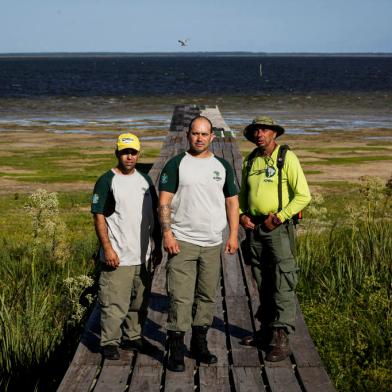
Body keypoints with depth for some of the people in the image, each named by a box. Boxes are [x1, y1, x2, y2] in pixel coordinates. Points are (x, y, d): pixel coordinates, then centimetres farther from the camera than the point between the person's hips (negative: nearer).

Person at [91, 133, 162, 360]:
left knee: (140, 302, 15)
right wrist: (107, 248, -17)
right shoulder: (107, 181, -7)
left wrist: (158, 246, 14)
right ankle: (110, 342, 8)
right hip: (118, 257, -6)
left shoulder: (145, 180, 12)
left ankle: (133, 337, 28)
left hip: (144, 256, 6)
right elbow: (99, 216, -10)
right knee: (114, 303, -5)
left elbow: (154, 214, 17)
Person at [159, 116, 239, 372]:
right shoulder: (176, 165, 0)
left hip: (213, 244, 4)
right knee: (180, 297, -6)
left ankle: (200, 344, 23)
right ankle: (176, 349, 0)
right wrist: (167, 234, -12)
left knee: (207, 296, 10)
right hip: (182, 242, -4)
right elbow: (164, 201, -3)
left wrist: (233, 235, 4)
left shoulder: (223, 166, 10)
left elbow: (232, 202, 12)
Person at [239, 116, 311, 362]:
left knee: (283, 285, -8)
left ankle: (281, 339, -7)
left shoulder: (287, 158, -6)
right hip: (254, 228, 6)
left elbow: (303, 195, -10)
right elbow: (242, 193, 23)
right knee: (262, 283, 12)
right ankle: (267, 331, 22)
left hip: (279, 228, -6)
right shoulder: (250, 161, 12)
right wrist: (241, 214, 5)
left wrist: (279, 217, -15)